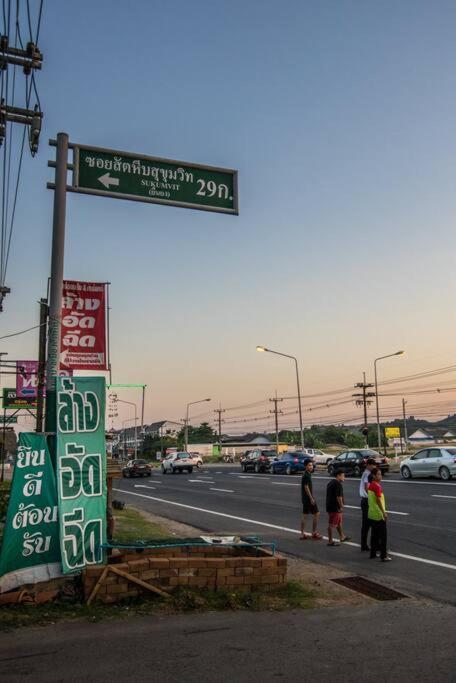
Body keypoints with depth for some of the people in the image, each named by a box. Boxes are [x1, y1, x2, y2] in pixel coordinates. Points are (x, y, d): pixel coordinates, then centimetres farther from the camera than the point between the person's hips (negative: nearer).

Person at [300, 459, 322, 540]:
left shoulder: (307, 474, 13)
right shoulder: (306, 476, -16)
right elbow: (306, 487, -20)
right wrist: (311, 498, -20)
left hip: (305, 499, 10)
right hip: (308, 498, -10)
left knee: (305, 516, 9)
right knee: (316, 514, -2)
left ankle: (302, 534, 11)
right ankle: (314, 533, 4)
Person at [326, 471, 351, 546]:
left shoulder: (331, 483, 15)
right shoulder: (338, 484, -18)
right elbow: (339, 497, -23)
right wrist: (341, 506, -15)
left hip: (329, 505, 10)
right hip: (335, 507, -10)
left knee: (339, 521, 22)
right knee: (332, 524, -5)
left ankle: (342, 537, 34)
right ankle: (330, 541, -1)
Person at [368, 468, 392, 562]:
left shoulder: (371, 485, 9)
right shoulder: (377, 486, -18)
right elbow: (378, 500, -22)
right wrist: (384, 512, -19)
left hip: (371, 514, 9)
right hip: (379, 515, -9)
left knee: (374, 534, 15)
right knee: (383, 536, -1)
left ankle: (373, 554, 21)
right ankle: (383, 556, 1)